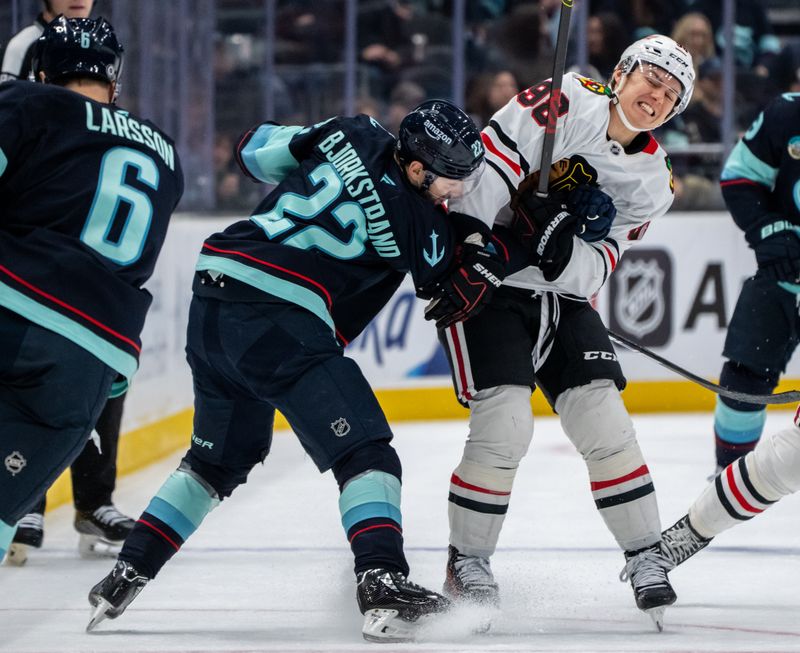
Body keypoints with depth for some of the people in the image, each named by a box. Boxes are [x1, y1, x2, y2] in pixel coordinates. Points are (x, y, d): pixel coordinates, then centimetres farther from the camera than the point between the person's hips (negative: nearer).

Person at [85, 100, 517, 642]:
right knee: (364, 451, -7)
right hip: (280, 322, -8)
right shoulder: (412, 216, -7)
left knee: (220, 456, 25)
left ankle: (127, 575, 26)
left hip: (211, 305, 8)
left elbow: (255, 151, 24)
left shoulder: (350, 136, 10)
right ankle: (382, 586, -24)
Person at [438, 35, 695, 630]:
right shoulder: (565, 104, -14)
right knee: (504, 428, -16)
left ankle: (647, 557, 10)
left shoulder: (652, 181, 3)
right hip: (486, 284, -6)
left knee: (605, 424, -3)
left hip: (562, 293, 6)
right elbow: (488, 165, -19)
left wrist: (567, 251, -27)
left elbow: (597, 268, -5)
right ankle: (467, 563, 2)